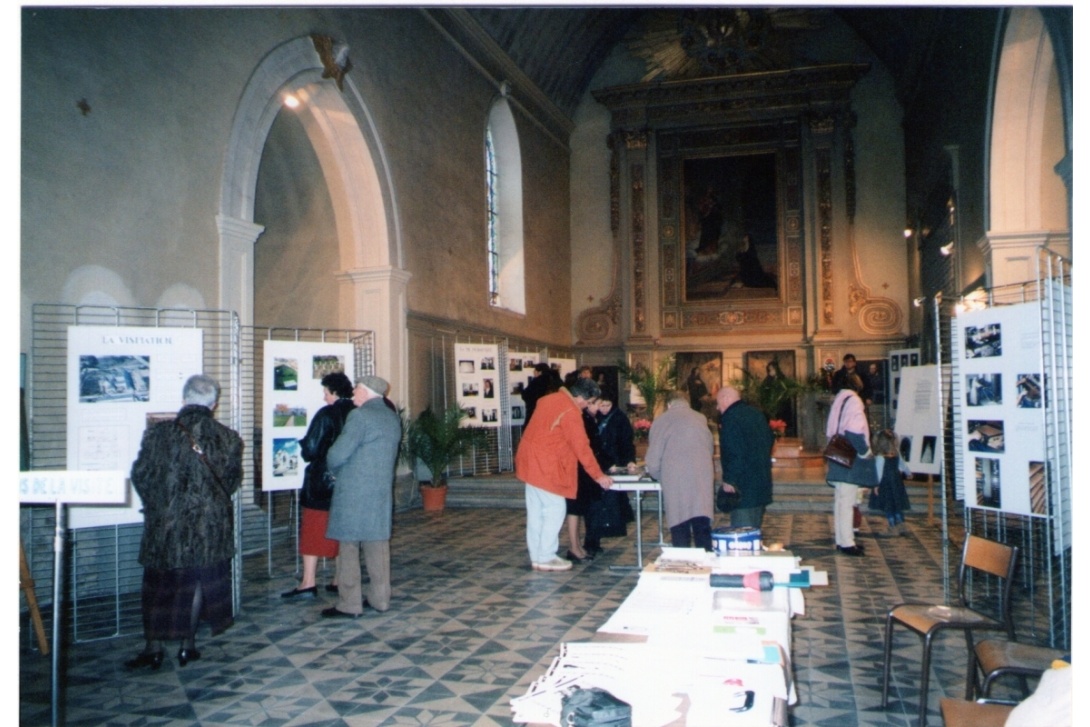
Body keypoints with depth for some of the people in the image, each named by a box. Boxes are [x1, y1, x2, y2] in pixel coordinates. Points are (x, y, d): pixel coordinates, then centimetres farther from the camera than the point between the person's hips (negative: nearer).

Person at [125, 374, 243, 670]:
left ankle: (154, 648, 18)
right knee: (198, 581, 14)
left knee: (158, 584, 13)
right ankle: (188, 645, 20)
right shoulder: (229, 438, -6)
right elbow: (233, 480, 4)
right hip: (211, 523, 1)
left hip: (166, 523, -1)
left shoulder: (159, 434, -10)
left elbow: (140, 476, -2)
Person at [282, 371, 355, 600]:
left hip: (322, 484, -5)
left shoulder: (326, 414, -14)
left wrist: (303, 444, 6)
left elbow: (310, 450, -15)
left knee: (313, 531, 3)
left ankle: (308, 583, 2)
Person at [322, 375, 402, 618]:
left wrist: (335, 470, 3)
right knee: (378, 546, 12)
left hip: (353, 492, -7)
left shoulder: (360, 416, -13)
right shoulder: (393, 418, 11)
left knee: (348, 547, 0)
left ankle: (349, 605, 4)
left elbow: (337, 454, -16)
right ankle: (380, 599, 18)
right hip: (382, 491, 7)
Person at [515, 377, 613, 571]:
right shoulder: (570, 412, -17)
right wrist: (598, 475, -10)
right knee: (555, 510, -1)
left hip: (530, 463, 9)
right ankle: (545, 558, 3)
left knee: (535, 511, 12)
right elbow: (582, 447, -16)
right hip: (546, 467, -9)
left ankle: (536, 556, 18)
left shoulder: (550, 399, 10)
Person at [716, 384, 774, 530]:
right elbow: (770, 440, 24)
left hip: (743, 486, -9)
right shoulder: (757, 414, 14)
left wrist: (729, 480, -18)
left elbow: (734, 453, -22)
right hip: (762, 481, 9)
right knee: (754, 528, 17)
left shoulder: (731, 418, -14)